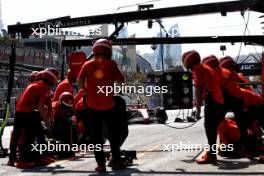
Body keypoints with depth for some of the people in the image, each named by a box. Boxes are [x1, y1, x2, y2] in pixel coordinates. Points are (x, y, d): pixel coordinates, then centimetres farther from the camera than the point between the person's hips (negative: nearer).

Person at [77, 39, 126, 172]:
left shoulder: (87, 64, 2)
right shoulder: (111, 64, -3)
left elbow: (79, 80, -10)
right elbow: (121, 81, -2)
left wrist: (85, 91, 3)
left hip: (92, 105, 1)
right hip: (108, 105, -1)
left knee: (96, 135, 8)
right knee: (113, 134, 14)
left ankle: (101, 164, 6)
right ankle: (116, 161, 16)